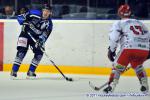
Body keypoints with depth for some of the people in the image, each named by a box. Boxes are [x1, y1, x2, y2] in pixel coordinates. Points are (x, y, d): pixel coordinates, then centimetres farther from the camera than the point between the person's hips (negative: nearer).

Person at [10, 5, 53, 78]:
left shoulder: (49, 24, -10)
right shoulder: (34, 13, -16)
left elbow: (45, 35, -16)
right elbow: (20, 17, -12)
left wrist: (41, 41, -35)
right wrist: (24, 22, -31)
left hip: (36, 37, 4)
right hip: (26, 33, -4)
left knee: (39, 53, -10)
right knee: (22, 51, -18)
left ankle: (31, 71, 3)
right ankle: (14, 71, -15)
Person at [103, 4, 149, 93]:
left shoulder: (119, 23, 14)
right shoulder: (140, 23, 29)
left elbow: (114, 38, 1)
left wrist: (111, 50, 8)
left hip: (129, 48, -4)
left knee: (118, 66, 12)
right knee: (138, 66, 31)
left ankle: (111, 86, 0)